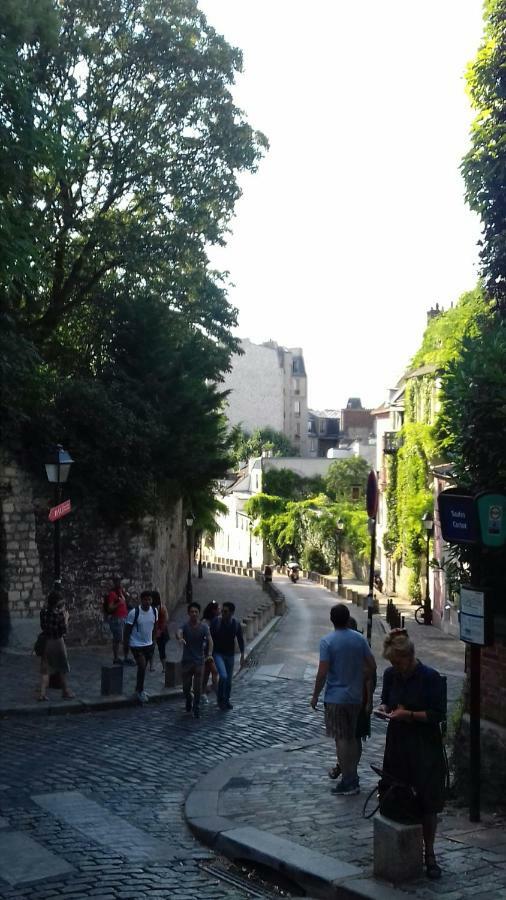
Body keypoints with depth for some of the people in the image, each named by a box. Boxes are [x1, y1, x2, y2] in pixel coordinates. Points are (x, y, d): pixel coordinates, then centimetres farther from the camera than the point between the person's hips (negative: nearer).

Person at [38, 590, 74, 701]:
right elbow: (64, 631, -14)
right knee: (62, 669, 11)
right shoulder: (59, 614, -19)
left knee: (45, 669, 8)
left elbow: (42, 627, 9)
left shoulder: (43, 612, -3)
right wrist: (66, 618, -2)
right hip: (57, 642, -4)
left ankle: (42, 693, 2)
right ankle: (66, 692, 23)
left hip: (46, 642, 4)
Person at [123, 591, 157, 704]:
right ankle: (140, 691, 1)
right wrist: (125, 645, -8)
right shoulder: (134, 613, -19)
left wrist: (153, 641, 16)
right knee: (142, 666, -14)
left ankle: (139, 690, 31)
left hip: (149, 644, 5)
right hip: (136, 644, -5)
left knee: (143, 667, 14)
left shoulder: (154, 611, -3)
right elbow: (127, 629, -11)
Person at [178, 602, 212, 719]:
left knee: (197, 687, -1)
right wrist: (180, 638, -51)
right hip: (186, 661, 1)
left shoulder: (204, 627, -4)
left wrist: (209, 653, -35)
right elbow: (179, 632, -27)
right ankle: (188, 700, 38)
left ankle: (196, 709, 12)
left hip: (199, 661, -1)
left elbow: (209, 640, -17)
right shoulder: (185, 626, -5)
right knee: (186, 686, 9)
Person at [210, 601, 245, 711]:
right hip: (218, 653, -3)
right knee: (223, 676, -20)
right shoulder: (216, 621, -12)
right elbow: (210, 638, -5)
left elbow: (240, 640, 5)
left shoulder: (236, 624, -5)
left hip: (230, 655, 3)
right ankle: (220, 699, 0)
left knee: (229, 680, 11)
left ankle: (226, 700, 33)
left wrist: (242, 656, 3)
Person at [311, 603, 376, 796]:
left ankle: (348, 782, 6)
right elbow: (372, 667, 1)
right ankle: (353, 778, 24)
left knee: (341, 739, 2)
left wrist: (315, 696, -5)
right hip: (355, 697, 5)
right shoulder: (360, 639, -1)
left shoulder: (327, 641, -14)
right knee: (352, 738, 17)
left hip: (335, 698, -5)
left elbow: (322, 673, -16)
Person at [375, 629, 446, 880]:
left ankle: (429, 855, 17)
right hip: (397, 744, 5)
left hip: (425, 749, -4)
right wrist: (384, 707, -6)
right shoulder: (390, 675, 0)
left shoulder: (430, 677, -16)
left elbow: (438, 714, -14)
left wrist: (409, 714, -22)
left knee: (427, 803, 3)